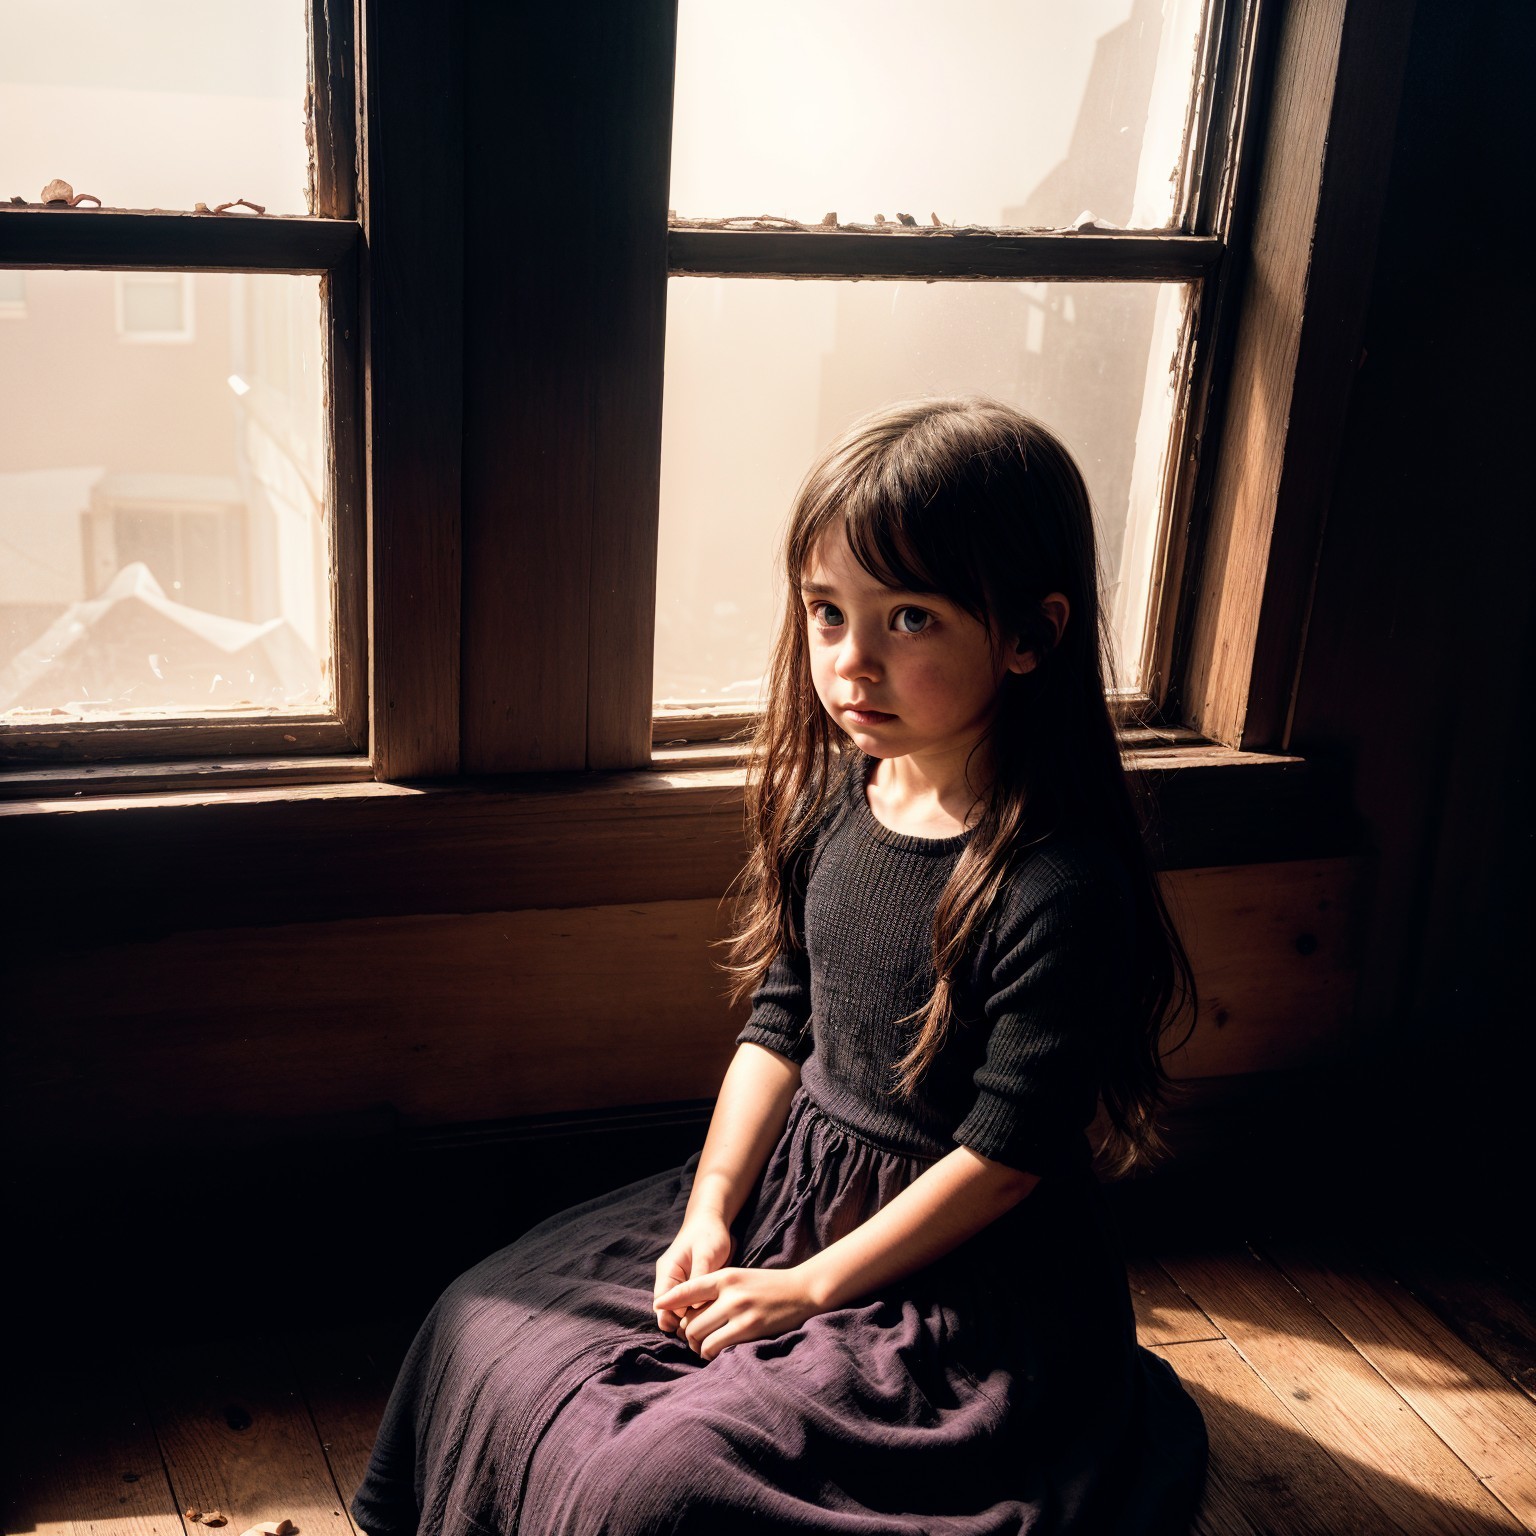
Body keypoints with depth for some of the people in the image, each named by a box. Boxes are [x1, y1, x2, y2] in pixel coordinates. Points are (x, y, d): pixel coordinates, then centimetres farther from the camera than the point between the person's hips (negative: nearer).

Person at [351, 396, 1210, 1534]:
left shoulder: (1061, 882, -24)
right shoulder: (832, 797, -2)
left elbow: (1007, 1153, -19)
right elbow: (779, 1024, 7)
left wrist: (812, 1286, -15)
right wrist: (709, 1213, -2)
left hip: (955, 1261, -7)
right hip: (787, 1187, 7)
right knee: (486, 1327, 2)